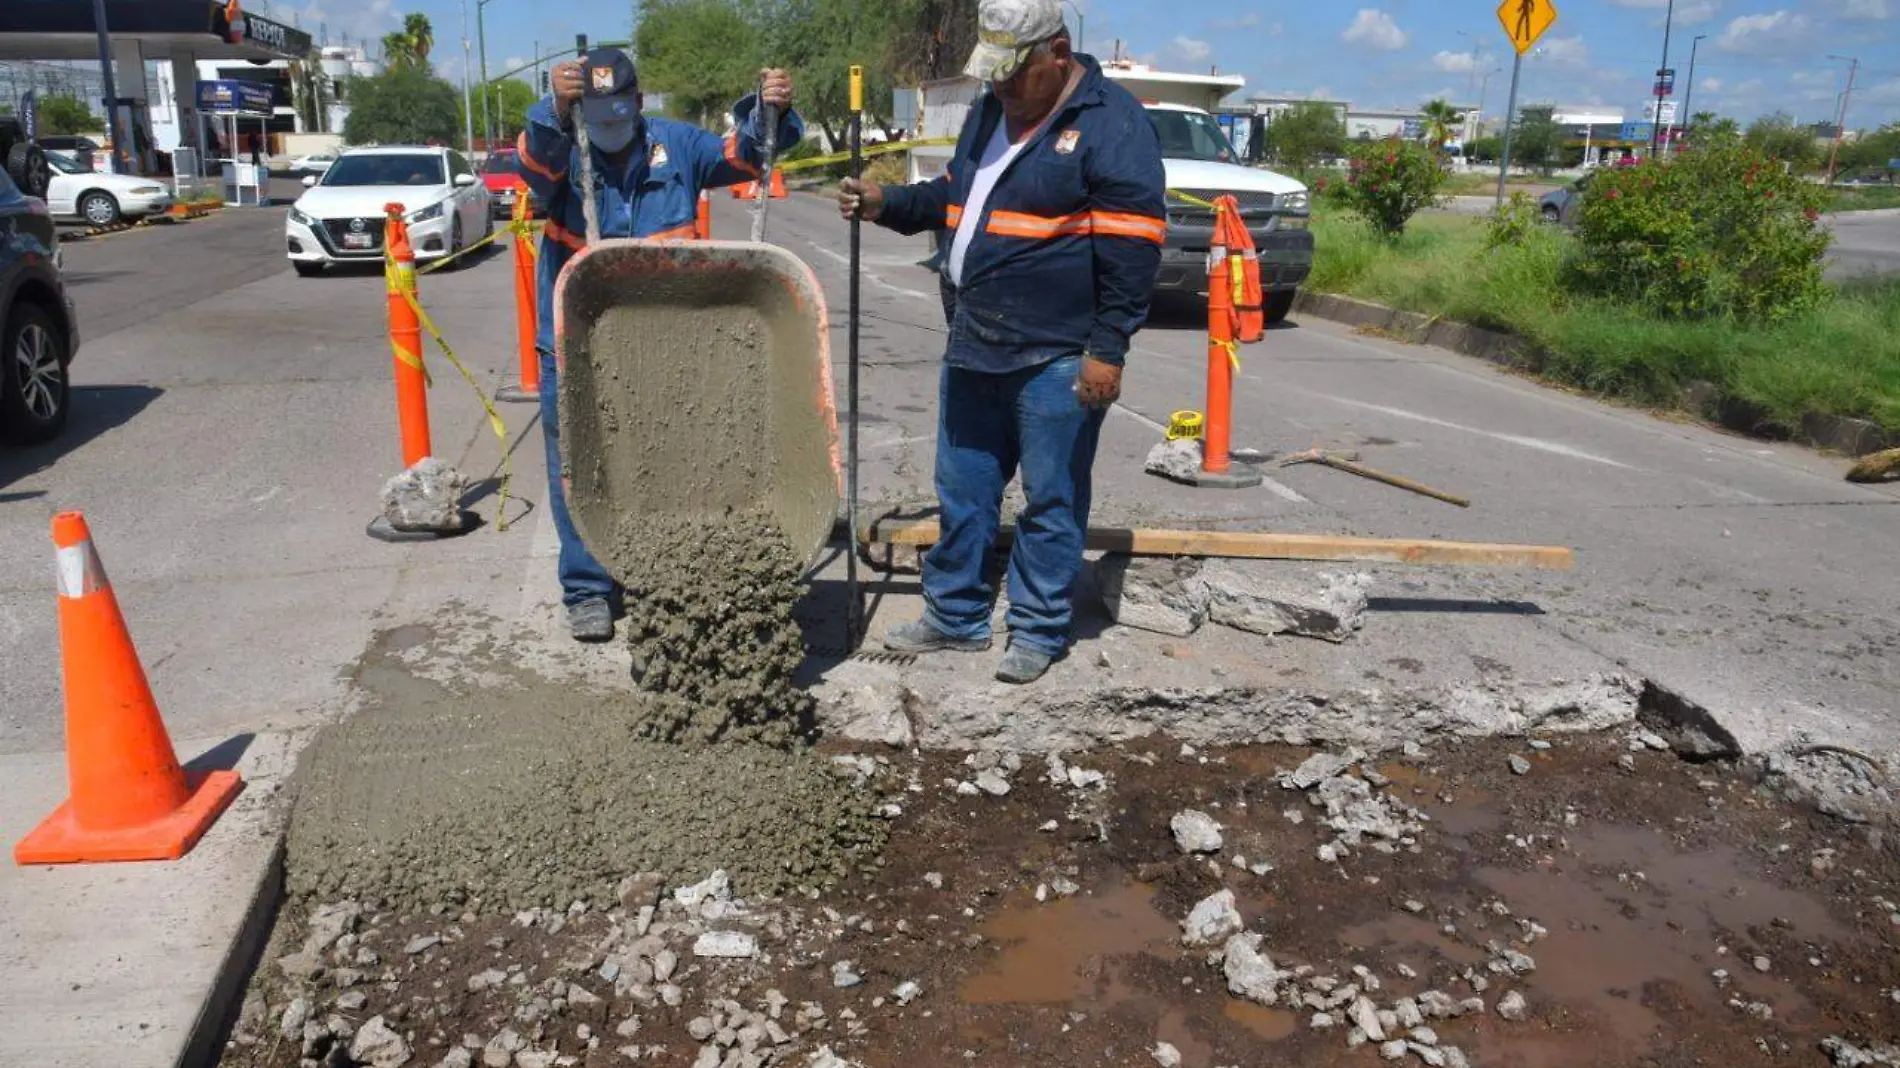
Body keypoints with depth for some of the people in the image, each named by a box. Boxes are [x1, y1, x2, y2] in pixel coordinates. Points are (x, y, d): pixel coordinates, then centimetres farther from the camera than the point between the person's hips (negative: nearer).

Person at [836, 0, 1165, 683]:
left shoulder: (1111, 122, -10)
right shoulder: (991, 112, 15)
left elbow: (1132, 247, -14)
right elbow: (952, 197, 29)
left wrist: (1107, 350, -18)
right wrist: (886, 204, 11)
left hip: (1055, 359, -8)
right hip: (973, 347, 8)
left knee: (1050, 503, 3)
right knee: (963, 491, 15)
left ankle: (1039, 633, 17)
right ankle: (955, 616, 29)